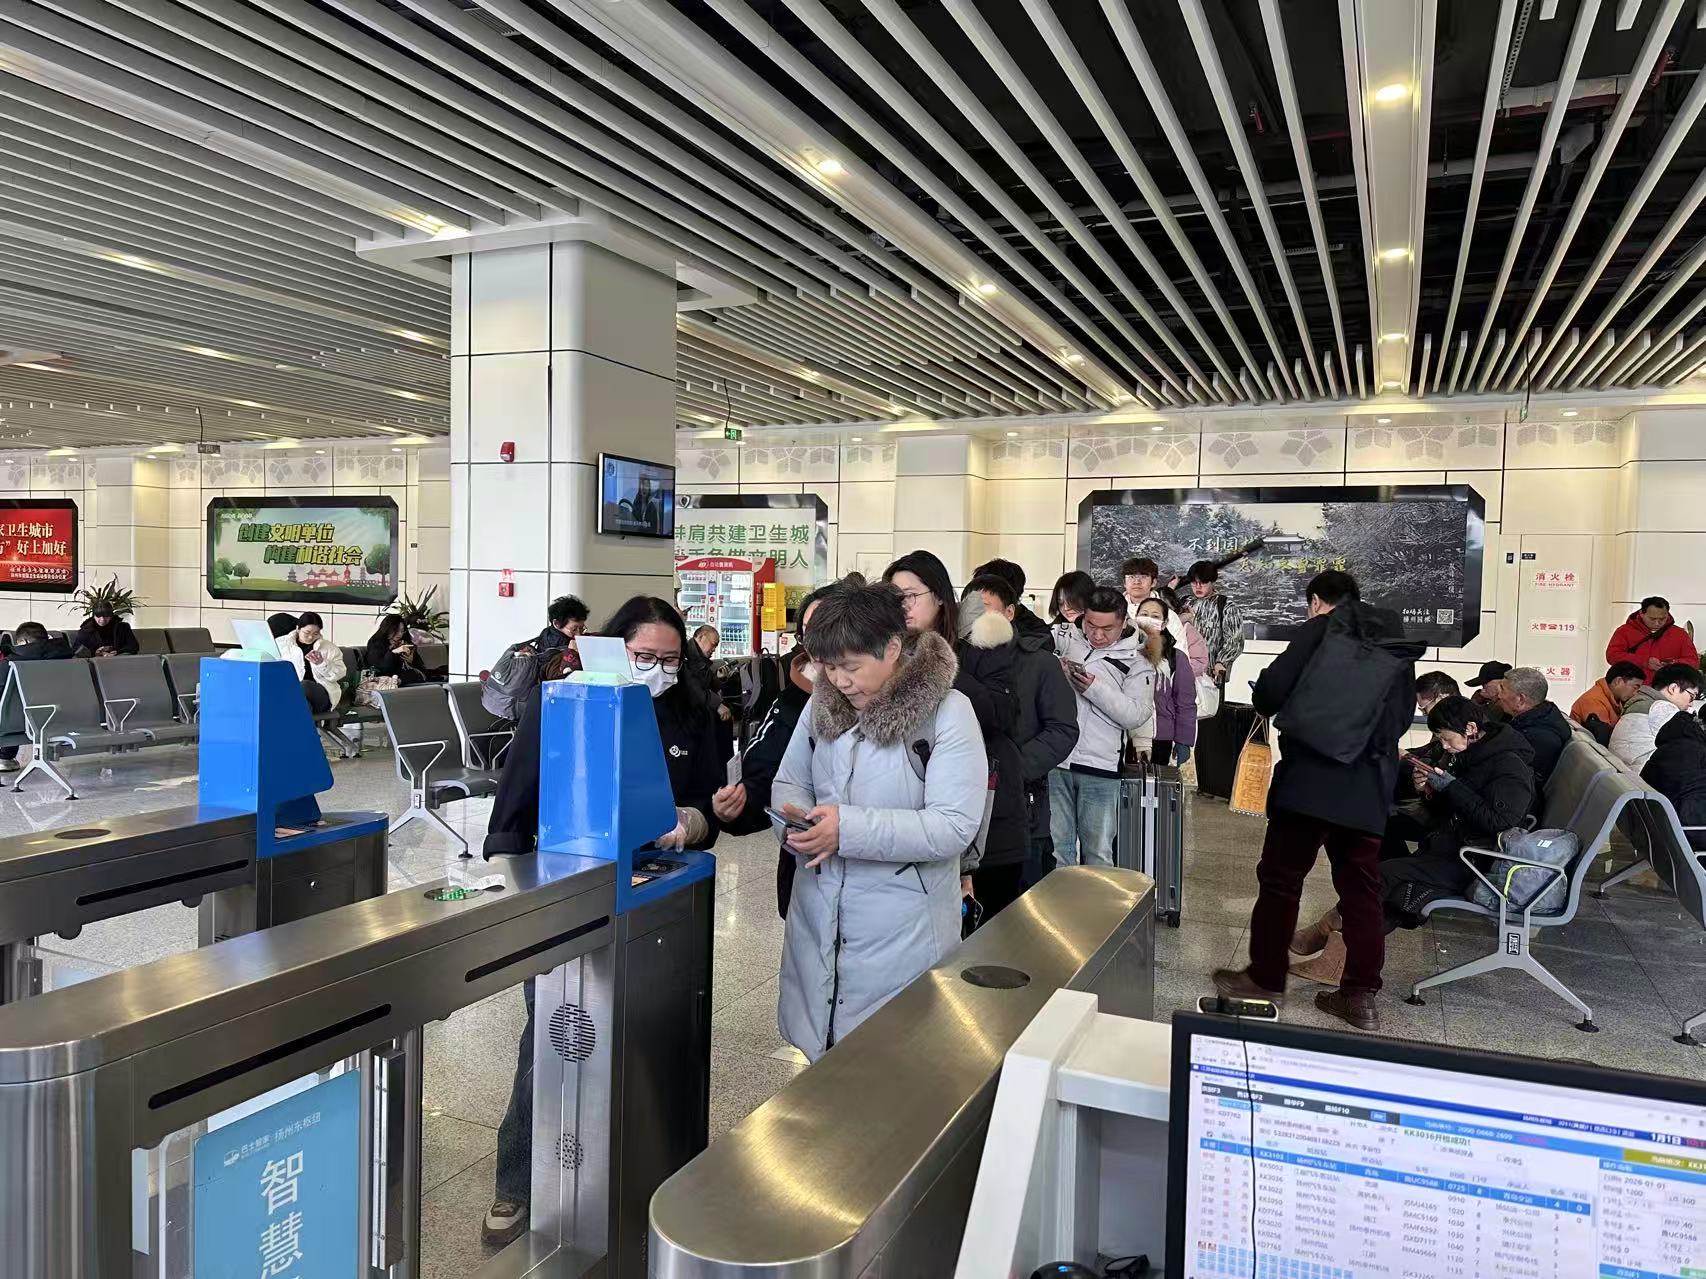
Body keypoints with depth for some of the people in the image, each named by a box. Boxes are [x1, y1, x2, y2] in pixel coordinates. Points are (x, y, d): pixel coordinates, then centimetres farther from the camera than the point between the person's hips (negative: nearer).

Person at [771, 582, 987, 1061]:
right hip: (818, 917, 5)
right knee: (818, 1050, 17)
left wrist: (848, 828, -26)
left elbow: (954, 826, -20)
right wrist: (796, 820, -11)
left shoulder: (948, 712, -13)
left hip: (900, 929, -5)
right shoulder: (823, 703, 3)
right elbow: (789, 782, 14)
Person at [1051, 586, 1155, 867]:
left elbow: (1136, 715, -9)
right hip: (1056, 761, 2)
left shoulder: (1136, 663, 2)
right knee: (1057, 847, 8)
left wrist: (1095, 688, -19)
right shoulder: (1066, 645, 9)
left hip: (1101, 768, -2)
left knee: (1098, 852, 5)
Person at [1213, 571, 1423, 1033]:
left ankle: (1265, 979, 14)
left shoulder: (1320, 630, -4)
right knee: (1361, 889, 11)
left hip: (1308, 779, -5)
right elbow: (1401, 719, 20)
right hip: (1369, 787, 5)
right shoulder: (1399, 647, 13)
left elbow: (1269, 692, -11)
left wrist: (1269, 704, 11)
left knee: (1280, 879, 6)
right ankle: (1361, 995, 14)